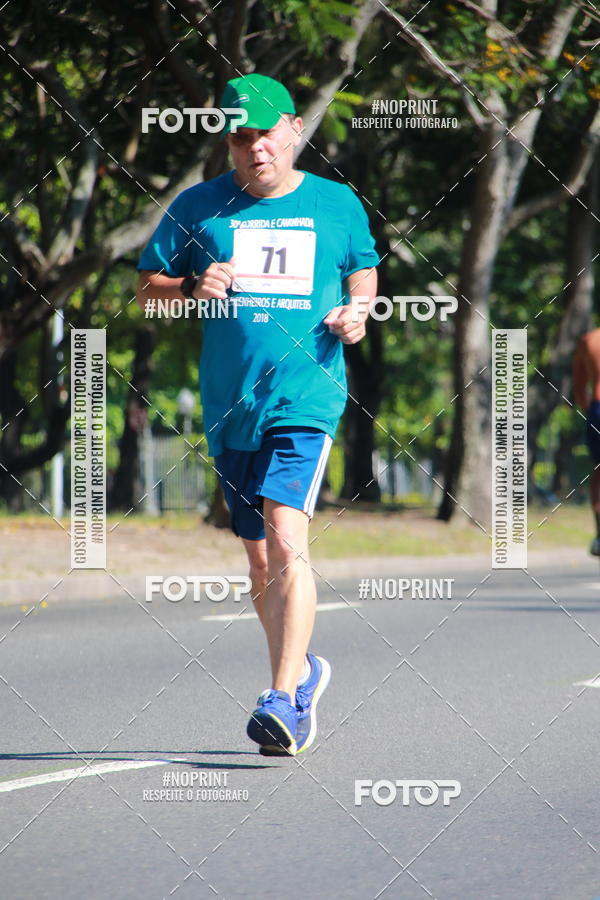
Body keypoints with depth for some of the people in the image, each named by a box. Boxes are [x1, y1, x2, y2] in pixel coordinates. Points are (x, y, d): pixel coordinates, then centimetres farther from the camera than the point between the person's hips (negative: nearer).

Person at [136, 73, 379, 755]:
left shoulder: (337, 205, 7)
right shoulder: (198, 207, 6)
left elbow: (363, 271, 23)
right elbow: (146, 288, 11)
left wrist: (357, 313, 2)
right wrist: (193, 287, -10)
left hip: (307, 397, -3)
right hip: (229, 405, 3)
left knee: (286, 543, -19)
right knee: (260, 561, 12)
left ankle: (283, 699, -22)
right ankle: (302, 671, 35)